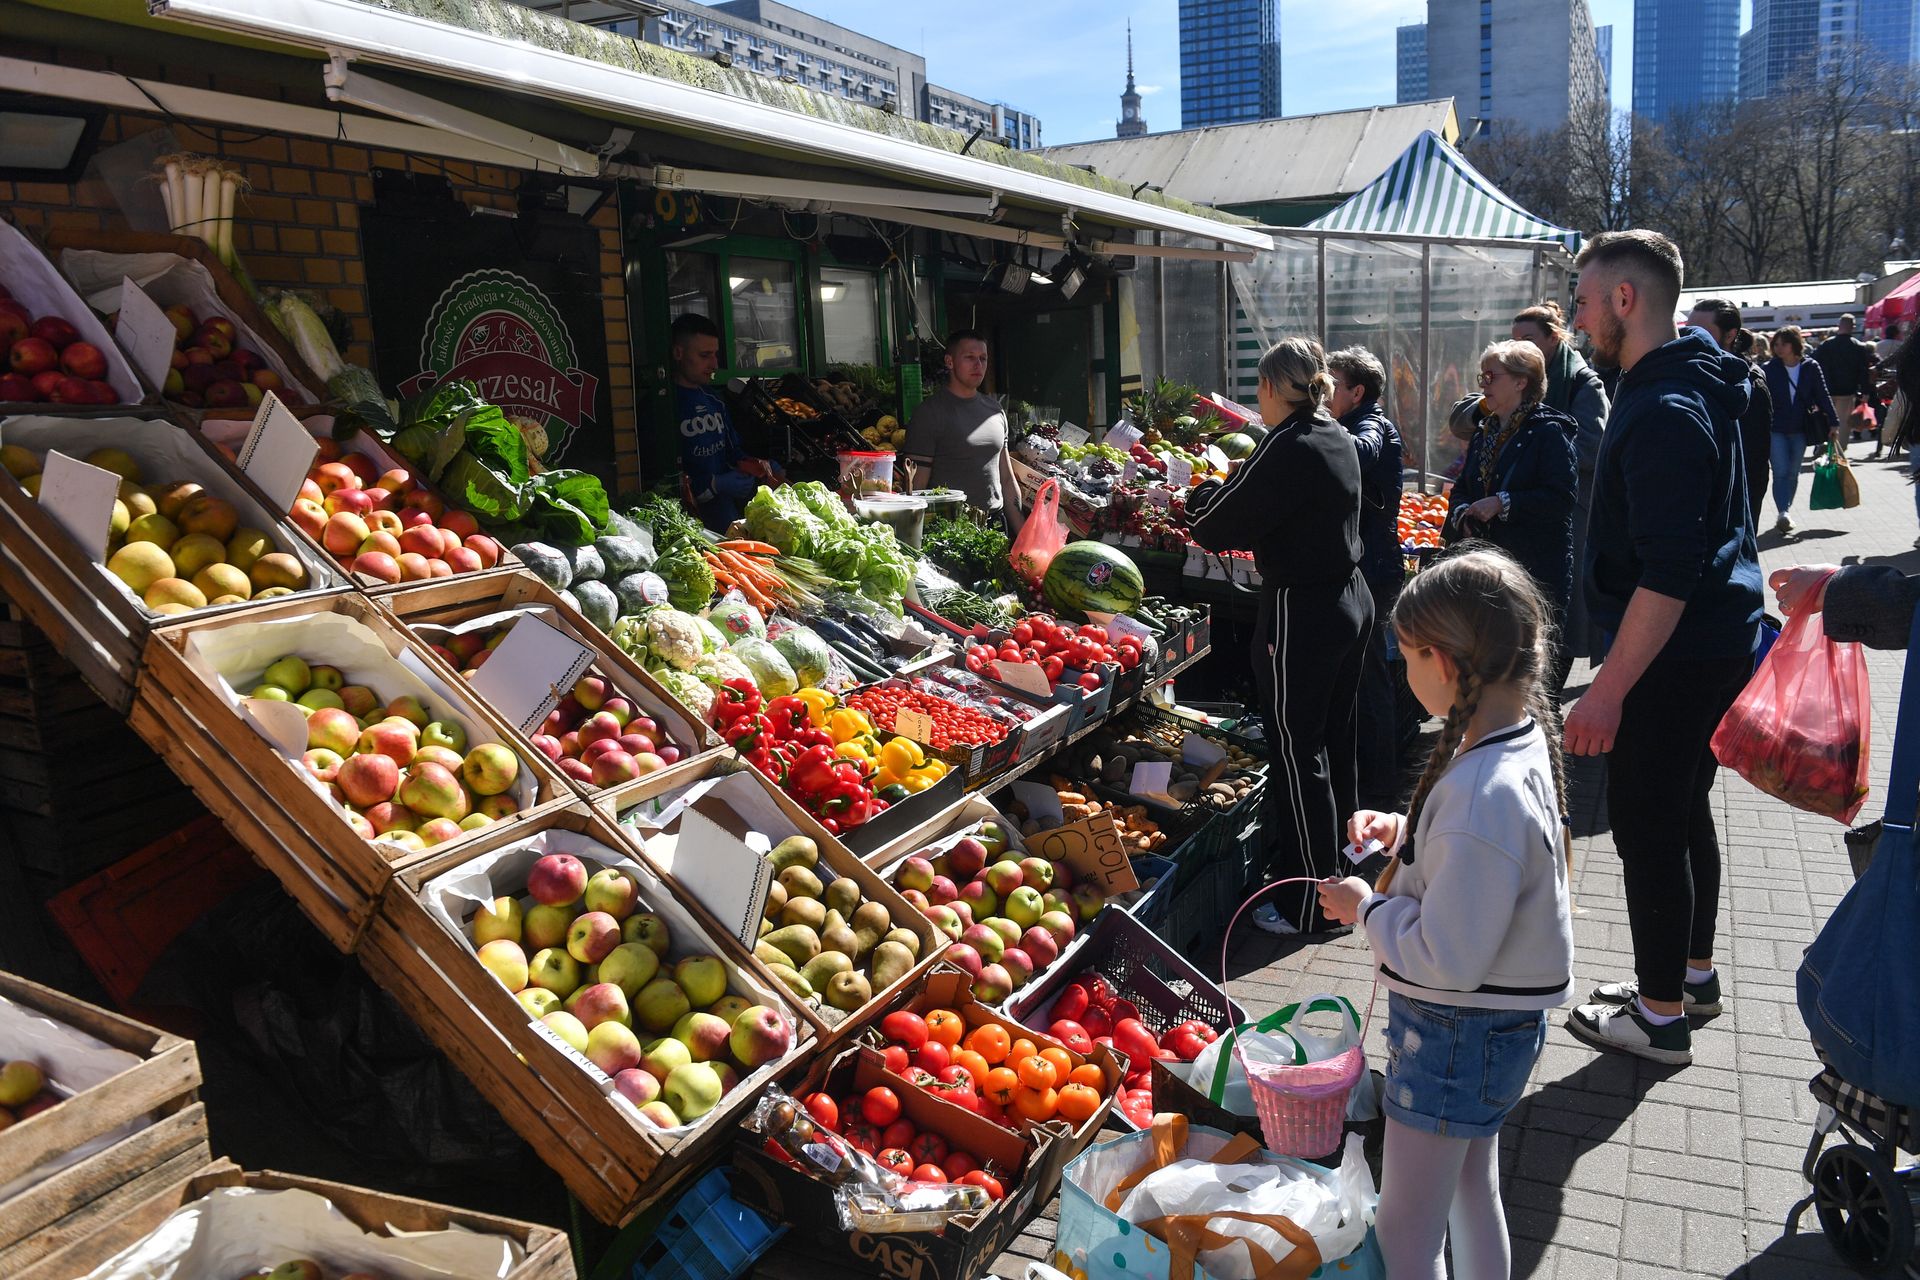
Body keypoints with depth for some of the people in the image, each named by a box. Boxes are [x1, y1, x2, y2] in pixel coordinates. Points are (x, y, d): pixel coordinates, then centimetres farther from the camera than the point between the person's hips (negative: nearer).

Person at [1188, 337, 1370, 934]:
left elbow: (1213, 527, -16)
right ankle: (1339, 877, 34)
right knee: (1335, 745, 19)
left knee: (1299, 756, 0)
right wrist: (1236, 484, 10)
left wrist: (1204, 492, 4)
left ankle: (1309, 905, 11)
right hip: (1350, 600, 9)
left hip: (1300, 615, -9)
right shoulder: (1340, 440, 8)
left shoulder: (1287, 448, -20)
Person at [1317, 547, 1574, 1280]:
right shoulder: (1521, 736, -3)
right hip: (1492, 1021, 10)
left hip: (1458, 1031, -9)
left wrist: (1366, 907, -16)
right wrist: (1404, 833, 3)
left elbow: (1448, 957, -30)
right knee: (1473, 1191, 29)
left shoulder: (1486, 795, -34)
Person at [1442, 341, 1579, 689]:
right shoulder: (1484, 432, 16)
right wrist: (1462, 514, 1)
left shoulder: (1549, 431, -9)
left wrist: (1503, 504, -19)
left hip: (1538, 569, -7)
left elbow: (1563, 497, -18)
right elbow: (1462, 488, 22)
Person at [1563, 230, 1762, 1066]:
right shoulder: (1696, 386, 11)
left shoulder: (1664, 413, -23)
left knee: (1646, 827, 1)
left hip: (1676, 655, -10)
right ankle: (1693, 973, 37)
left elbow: (1669, 576, -28)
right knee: (1683, 810, 21)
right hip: (1719, 643, 10)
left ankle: (1661, 1017, 15)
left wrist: (1609, 691, -28)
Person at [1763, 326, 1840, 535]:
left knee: (1792, 473, 10)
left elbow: (1822, 396, 4)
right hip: (1776, 428, -2)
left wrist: (1833, 422, 0)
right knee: (1781, 472, -12)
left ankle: (1785, 512, 21)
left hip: (1800, 429, 2)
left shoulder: (1811, 367, 0)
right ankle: (1783, 513, -18)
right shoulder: (1769, 369, -4)